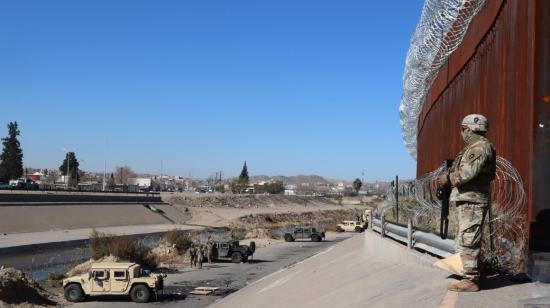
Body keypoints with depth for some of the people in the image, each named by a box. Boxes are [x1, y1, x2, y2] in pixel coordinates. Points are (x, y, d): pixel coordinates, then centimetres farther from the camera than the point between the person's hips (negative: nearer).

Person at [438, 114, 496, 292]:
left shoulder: (480, 147, -13)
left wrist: (448, 178, -12)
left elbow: (469, 171, -24)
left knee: (467, 241, -10)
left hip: (472, 201, -11)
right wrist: (450, 174, 7)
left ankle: (471, 280, -8)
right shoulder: (473, 147, 20)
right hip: (467, 200, 11)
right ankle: (471, 277, 21)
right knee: (469, 242, 15)